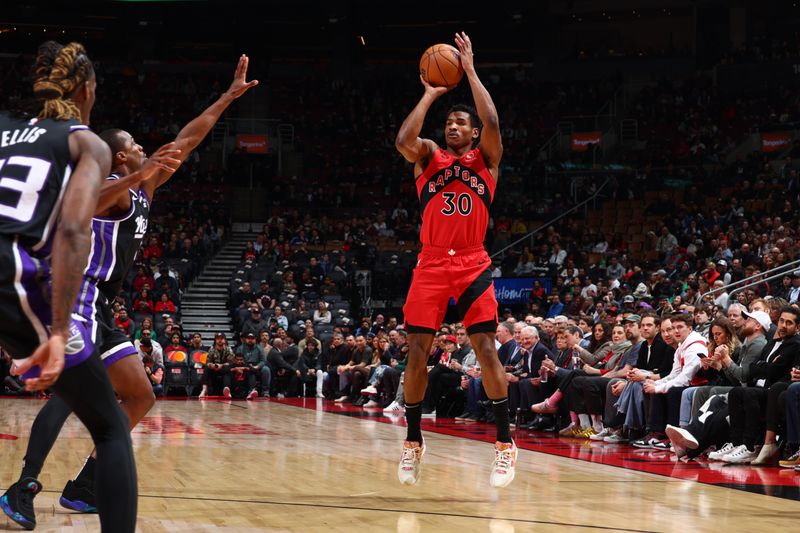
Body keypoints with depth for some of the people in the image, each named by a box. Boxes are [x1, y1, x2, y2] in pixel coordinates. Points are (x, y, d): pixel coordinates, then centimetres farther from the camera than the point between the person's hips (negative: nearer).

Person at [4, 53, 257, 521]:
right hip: (80, 299, -10)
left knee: (141, 397, 10)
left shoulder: (144, 189, 18)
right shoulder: (116, 187, -8)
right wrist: (140, 174, -45)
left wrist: (230, 96, 26)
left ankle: (85, 487, 7)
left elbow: (187, 141, 24)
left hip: (99, 310, 10)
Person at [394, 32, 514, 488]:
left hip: (473, 265, -1)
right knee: (418, 352, 0)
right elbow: (403, 140, -12)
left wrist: (470, 70, -8)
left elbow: (492, 124, -13)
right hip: (432, 264, 1)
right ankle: (413, 440, 13)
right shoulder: (429, 156, 10)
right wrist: (430, 94, -4)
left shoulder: (486, 158, 7)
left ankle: (505, 442, -3)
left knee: (486, 348, -8)